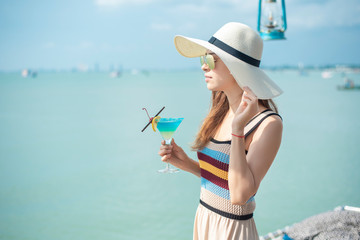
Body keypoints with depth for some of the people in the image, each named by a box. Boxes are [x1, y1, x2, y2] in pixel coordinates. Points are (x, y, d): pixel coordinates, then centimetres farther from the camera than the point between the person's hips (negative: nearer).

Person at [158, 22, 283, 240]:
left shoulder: (268, 123, -18)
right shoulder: (221, 111, 3)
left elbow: (240, 194, -25)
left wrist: (237, 129, -27)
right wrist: (186, 163, -3)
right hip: (203, 221, 7)